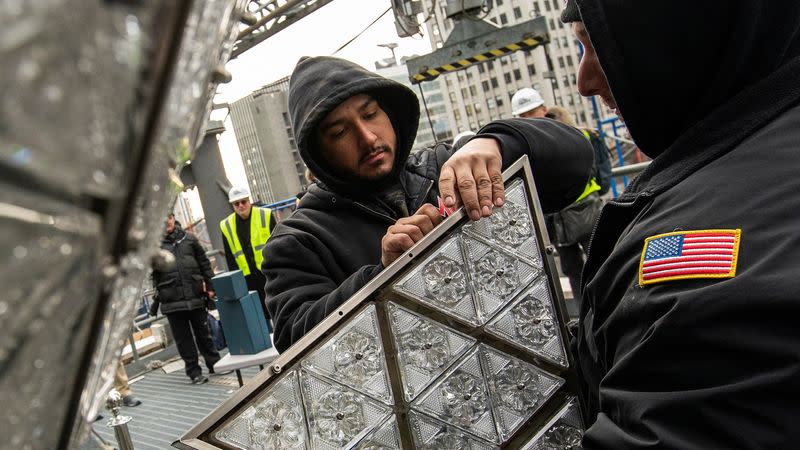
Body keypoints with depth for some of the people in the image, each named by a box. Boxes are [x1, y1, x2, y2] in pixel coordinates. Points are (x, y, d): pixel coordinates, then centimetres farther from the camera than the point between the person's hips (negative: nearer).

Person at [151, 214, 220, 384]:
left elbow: (204, 263, 11)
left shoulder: (189, 239, 8)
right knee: (184, 338, 5)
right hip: (172, 301, -2)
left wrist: (210, 286, 7)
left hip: (195, 296, 2)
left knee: (203, 333, 13)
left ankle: (214, 363, 26)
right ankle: (194, 371, 14)